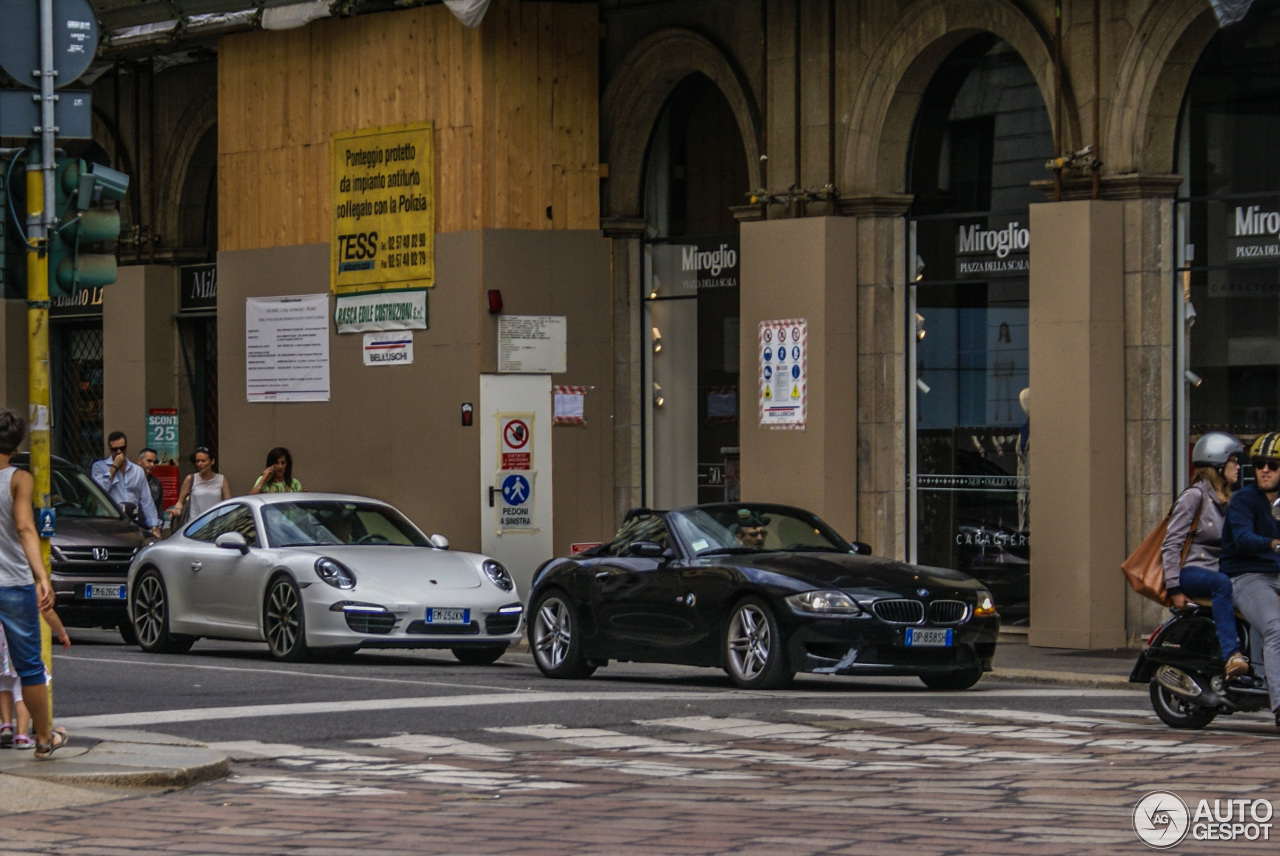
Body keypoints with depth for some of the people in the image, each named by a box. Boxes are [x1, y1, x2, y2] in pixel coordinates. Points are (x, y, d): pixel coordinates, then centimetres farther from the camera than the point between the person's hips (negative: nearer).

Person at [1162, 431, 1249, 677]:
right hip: (1191, 571, -7)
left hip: (1215, 570, 7)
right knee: (1222, 583, -39)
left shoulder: (1227, 500, 21)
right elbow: (1171, 544, -10)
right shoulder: (1195, 496, -4)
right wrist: (1174, 589, -17)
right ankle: (1230, 656, -49)